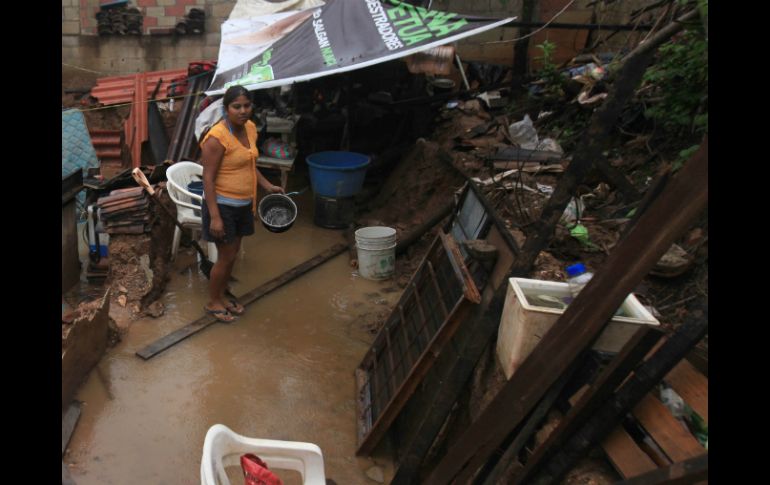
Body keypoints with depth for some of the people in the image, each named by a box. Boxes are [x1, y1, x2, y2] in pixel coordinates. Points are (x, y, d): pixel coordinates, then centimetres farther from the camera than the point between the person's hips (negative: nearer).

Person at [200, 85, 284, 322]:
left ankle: (221, 296, 36)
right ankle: (212, 302, 24)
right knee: (226, 256, 3)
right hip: (223, 205, -8)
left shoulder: (250, 128, 2)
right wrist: (215, 216, -24)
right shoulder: (217, 137, -22)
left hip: (243, 204, 8)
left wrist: (267, 186, 10)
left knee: (233, 253, 18)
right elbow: (208, 179, -21)